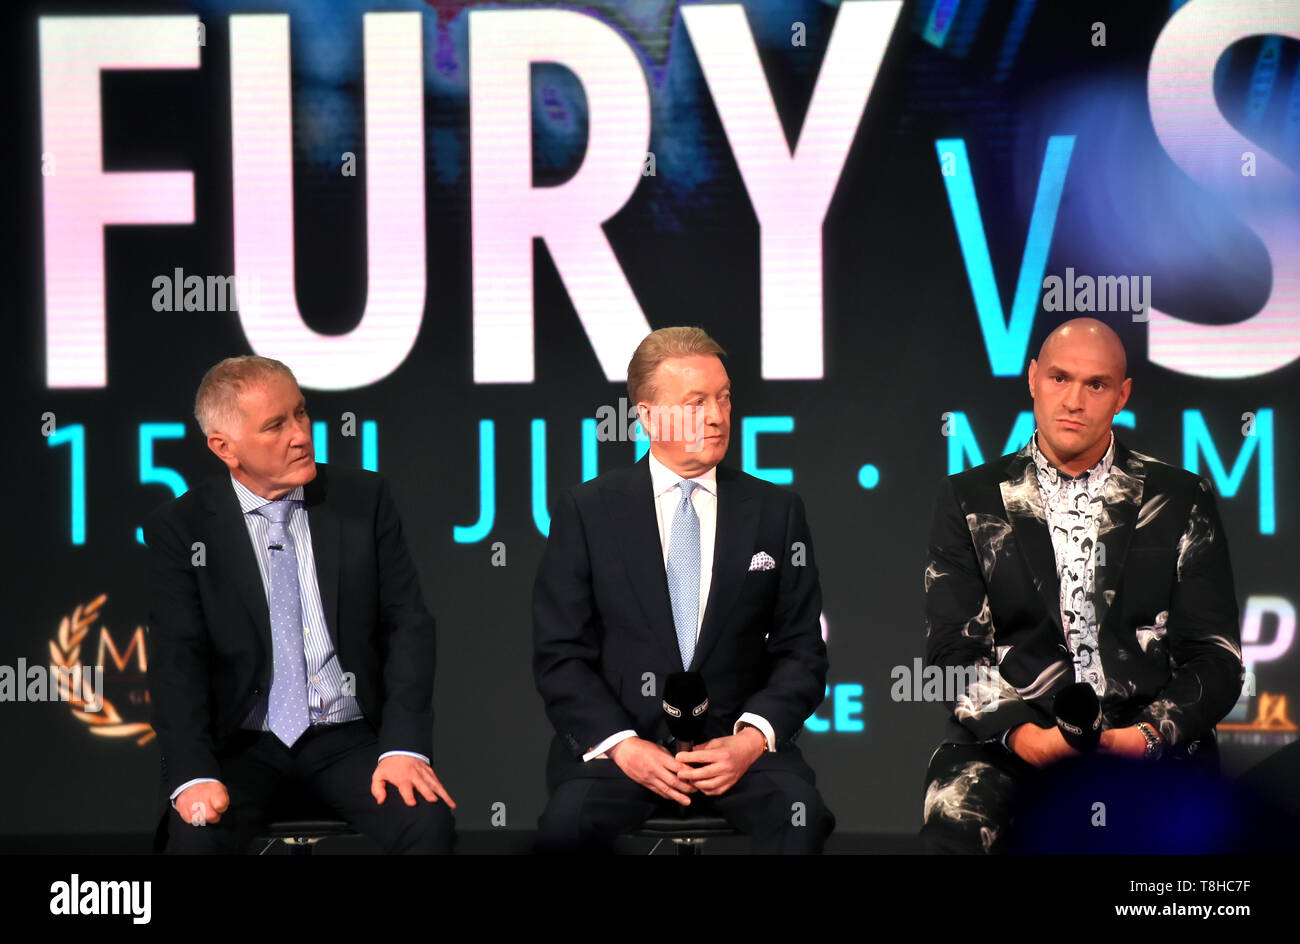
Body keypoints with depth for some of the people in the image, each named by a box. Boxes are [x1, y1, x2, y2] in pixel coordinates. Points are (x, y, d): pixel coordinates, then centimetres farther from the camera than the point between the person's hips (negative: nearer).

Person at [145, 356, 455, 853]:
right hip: (244, 748, -1)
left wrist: (404, 747, -11)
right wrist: (194, 775, -22)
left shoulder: (363, 498, 5)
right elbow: (177, 660, -6)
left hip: (350, 738, 1)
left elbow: (408, 624, 3)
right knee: (195, 834, -31)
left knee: (430, 821, -27)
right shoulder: (179, 528, 0)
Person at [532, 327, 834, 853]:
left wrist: (751, 739, -9)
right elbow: (560, 656, 3)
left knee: (802, 818, -31)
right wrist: (623, 746, -12)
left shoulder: (775, 512, 11)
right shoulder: (587, 511, 7)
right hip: (614, 740, -1)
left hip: (736, 742, 1)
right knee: (567, 823, -32)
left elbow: (801, 652, 9)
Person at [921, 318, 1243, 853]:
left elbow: (1215, 658, 8)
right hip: (1013, 738, 0)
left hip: (1150, 742, 0)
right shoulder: (970, 501, 13)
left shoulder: (1180, 501, 13)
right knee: (956, 819, -34)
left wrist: (1148, 734, -12)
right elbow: (954, 650, 5)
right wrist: (1020, 733, -15)